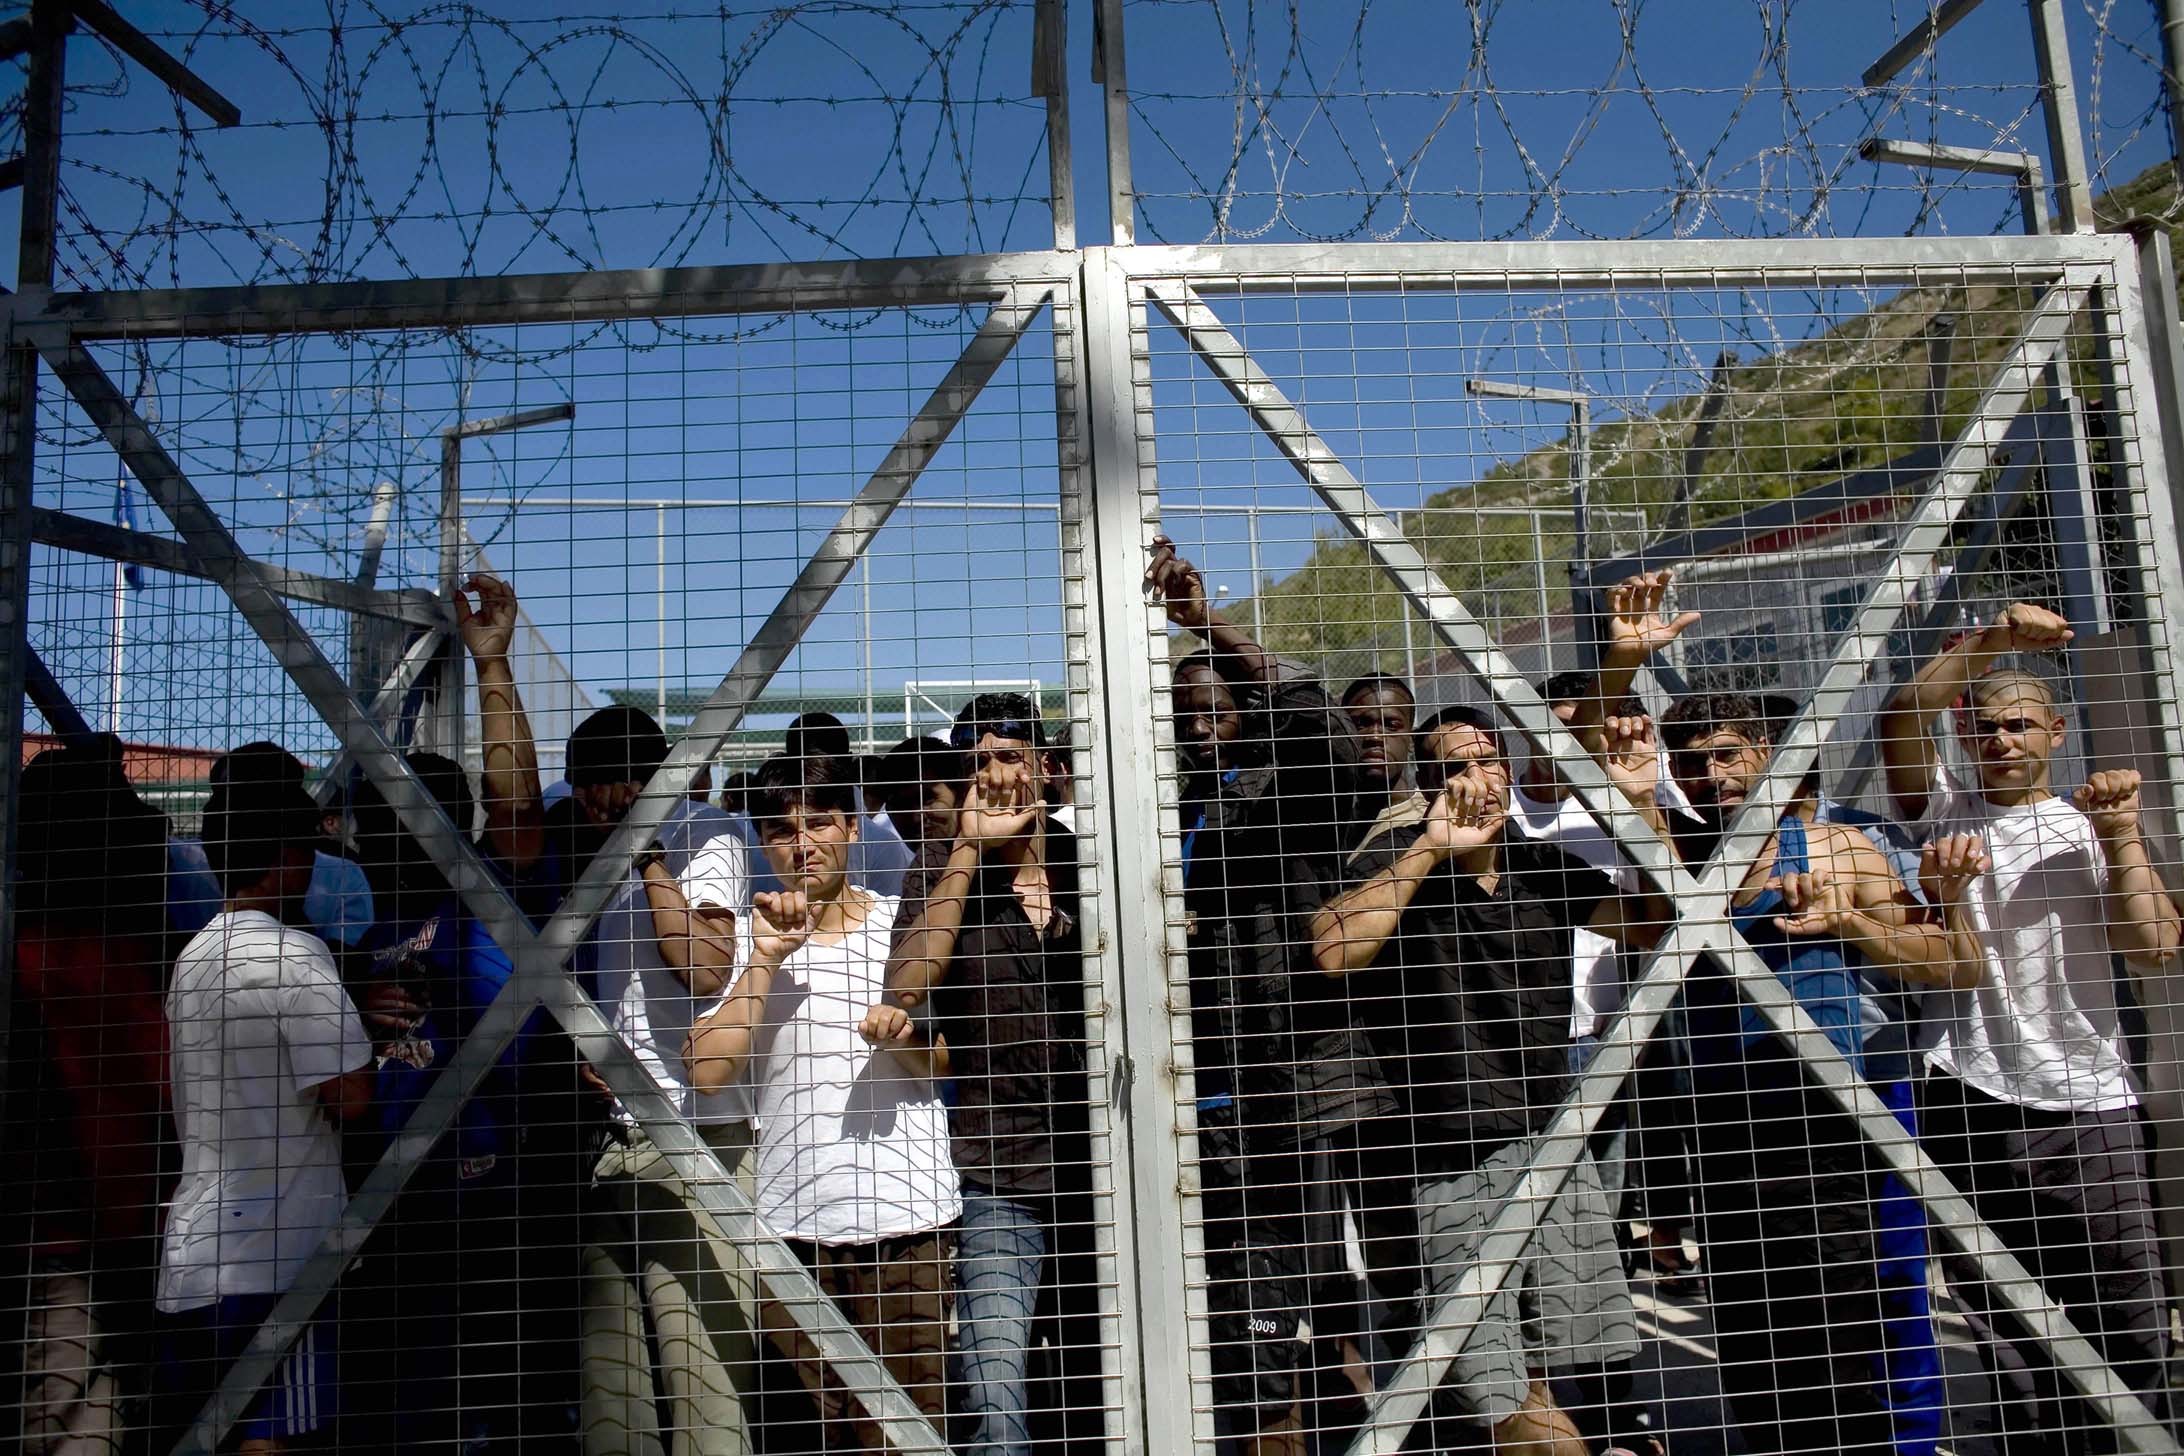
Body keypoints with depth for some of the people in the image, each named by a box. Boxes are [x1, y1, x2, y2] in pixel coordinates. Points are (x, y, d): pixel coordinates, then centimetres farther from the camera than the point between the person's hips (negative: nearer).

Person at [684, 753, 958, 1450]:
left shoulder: (903, 923, 4)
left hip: (905, 1217, -1)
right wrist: (767, 957, -14)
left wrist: (907, 1036, -12)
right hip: (790, 1221, 1)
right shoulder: (747, 936, 3)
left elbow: (950, 1062, 10)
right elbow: (706, 1072, -9)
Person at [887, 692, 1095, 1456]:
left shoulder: (1082, 855, 6)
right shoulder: (946, 862, 1)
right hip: (998, 1174, -3)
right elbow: (905, 988, -16)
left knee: (1099, 1394, 15)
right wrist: (969, 847, -16)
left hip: (1100, 1162, 3)